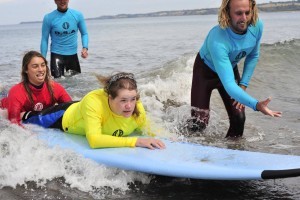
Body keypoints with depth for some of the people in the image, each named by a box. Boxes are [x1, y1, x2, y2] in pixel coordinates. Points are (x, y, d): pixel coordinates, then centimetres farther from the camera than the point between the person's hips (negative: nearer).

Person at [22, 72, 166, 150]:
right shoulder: (93, 102, -49)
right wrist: (134, 141, -62)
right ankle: (26, 115, 59)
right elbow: (94, 140, -58)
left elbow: (146, 132, -17)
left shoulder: (137, 108, -34)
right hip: (66, 117, -5)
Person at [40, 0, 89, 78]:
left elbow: (84, 33, 8)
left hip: (73, 55, 3)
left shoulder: (77, 15, -2)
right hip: (56, 55, -3)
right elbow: (44, 40, -2)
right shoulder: (49, 18, -8)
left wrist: (85, 47, -11)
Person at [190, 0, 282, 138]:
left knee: (239, 118, -6)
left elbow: (253, 56, -2)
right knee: (199, 123, -11)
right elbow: (229, 85, -46)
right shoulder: (217, 40, -42)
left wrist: (243, 85, -9)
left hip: (230, 69, 5)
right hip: (206, 71, -5)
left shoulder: (257, 26, -23)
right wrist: (257, 105, -57)